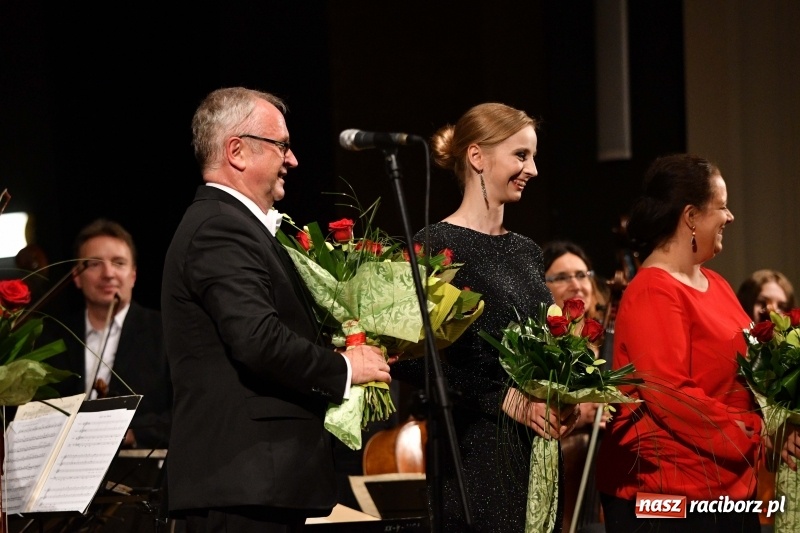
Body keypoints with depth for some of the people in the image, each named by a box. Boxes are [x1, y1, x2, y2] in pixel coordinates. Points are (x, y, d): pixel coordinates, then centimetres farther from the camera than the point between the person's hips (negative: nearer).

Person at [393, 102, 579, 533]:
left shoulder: (527, 252, 15)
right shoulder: (436, 245, -7)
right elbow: (409, 359, -15)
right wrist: (506, 399, -16)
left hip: (535, 447, 7)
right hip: (475, 447, -7)